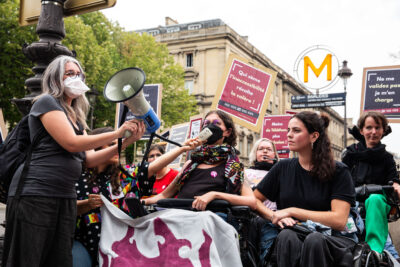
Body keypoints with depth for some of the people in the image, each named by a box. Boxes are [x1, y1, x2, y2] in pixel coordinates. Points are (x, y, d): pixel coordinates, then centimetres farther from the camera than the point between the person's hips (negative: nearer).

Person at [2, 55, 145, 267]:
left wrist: (126, 142, 0)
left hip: (65, 197, 8)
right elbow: (71, 143, -15)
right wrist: (116, 133, -12)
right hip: (34, 194, -8)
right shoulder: (47, 102, -3)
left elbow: (89, 159, 12)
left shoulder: (76, 117, 20)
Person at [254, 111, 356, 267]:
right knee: (286, 236, -34)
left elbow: (339, 220, -9)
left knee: (314, 239, -37)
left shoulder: (339, 172, 1)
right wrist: (274, 216, -6)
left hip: (327, 241, -1)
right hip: (289, 242, 2)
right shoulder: (283, 168, 11)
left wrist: (292, 211, -9)